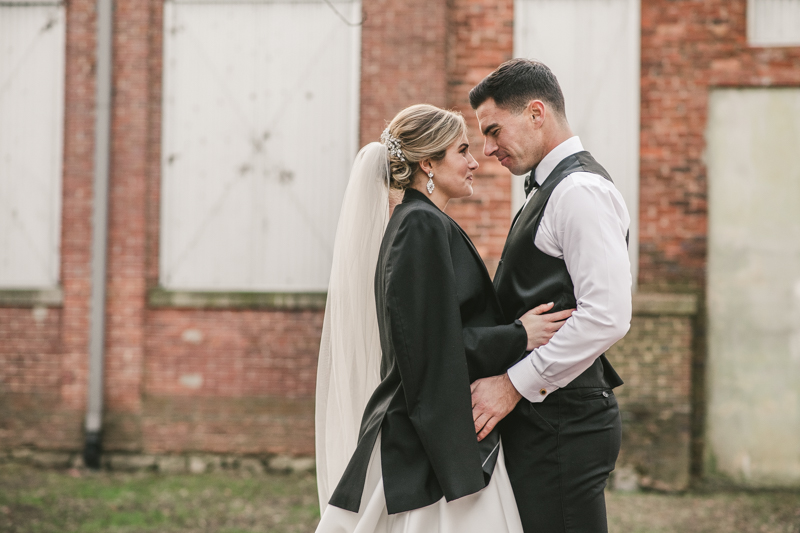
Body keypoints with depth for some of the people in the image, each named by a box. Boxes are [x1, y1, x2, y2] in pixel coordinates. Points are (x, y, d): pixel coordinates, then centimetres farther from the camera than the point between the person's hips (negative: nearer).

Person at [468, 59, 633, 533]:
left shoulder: (580, 191, -14)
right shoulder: (552, 190, 19)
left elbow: (606, 316, -23)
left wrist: (514, 385, -19)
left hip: (562, 426, -10)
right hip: (544, 419, 10)